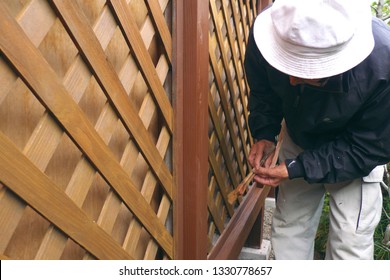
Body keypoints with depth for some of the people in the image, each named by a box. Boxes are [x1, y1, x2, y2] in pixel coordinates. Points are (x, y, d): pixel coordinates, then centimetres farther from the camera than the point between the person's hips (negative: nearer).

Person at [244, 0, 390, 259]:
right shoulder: (271, 30, -30)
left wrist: (297, 169, -28)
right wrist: (264, 133, -20)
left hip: (356, 154, -3)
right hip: (299, 141, 3)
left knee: (350, 244, 0)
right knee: (289, 225, 14)